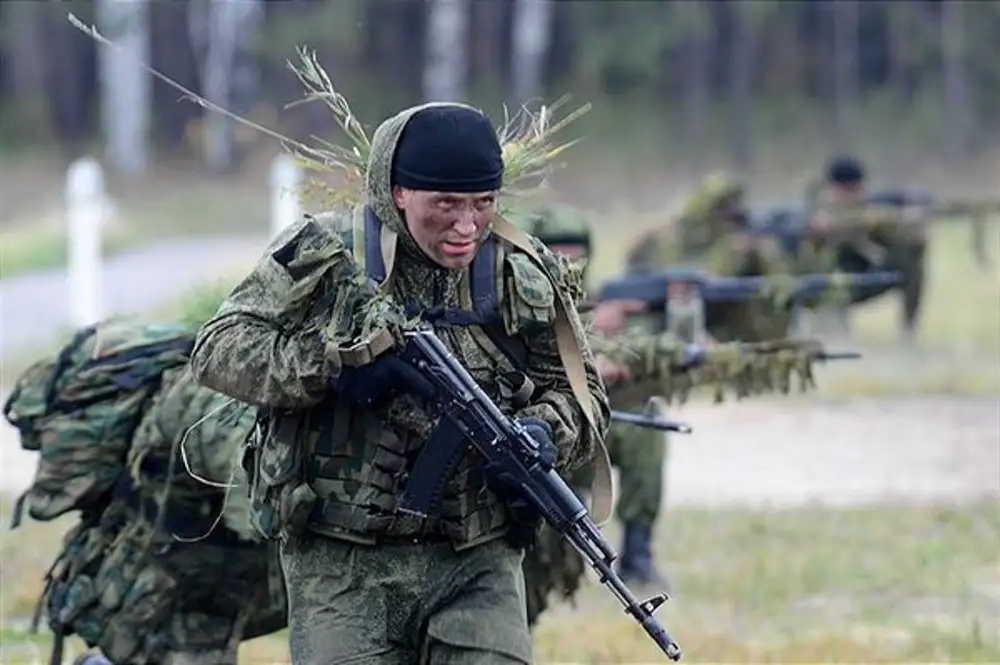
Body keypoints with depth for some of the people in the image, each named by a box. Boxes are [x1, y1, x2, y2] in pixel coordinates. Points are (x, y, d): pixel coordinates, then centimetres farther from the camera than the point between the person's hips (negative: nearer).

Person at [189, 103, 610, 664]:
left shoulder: (525, 276, 7)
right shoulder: (324, 256, -1)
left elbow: (582, 393, 13)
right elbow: (218, 350, -4)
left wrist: (542, 435, -11)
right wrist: (335, 362, -18)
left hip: (477, 561, 2)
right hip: (344, 565, -2)